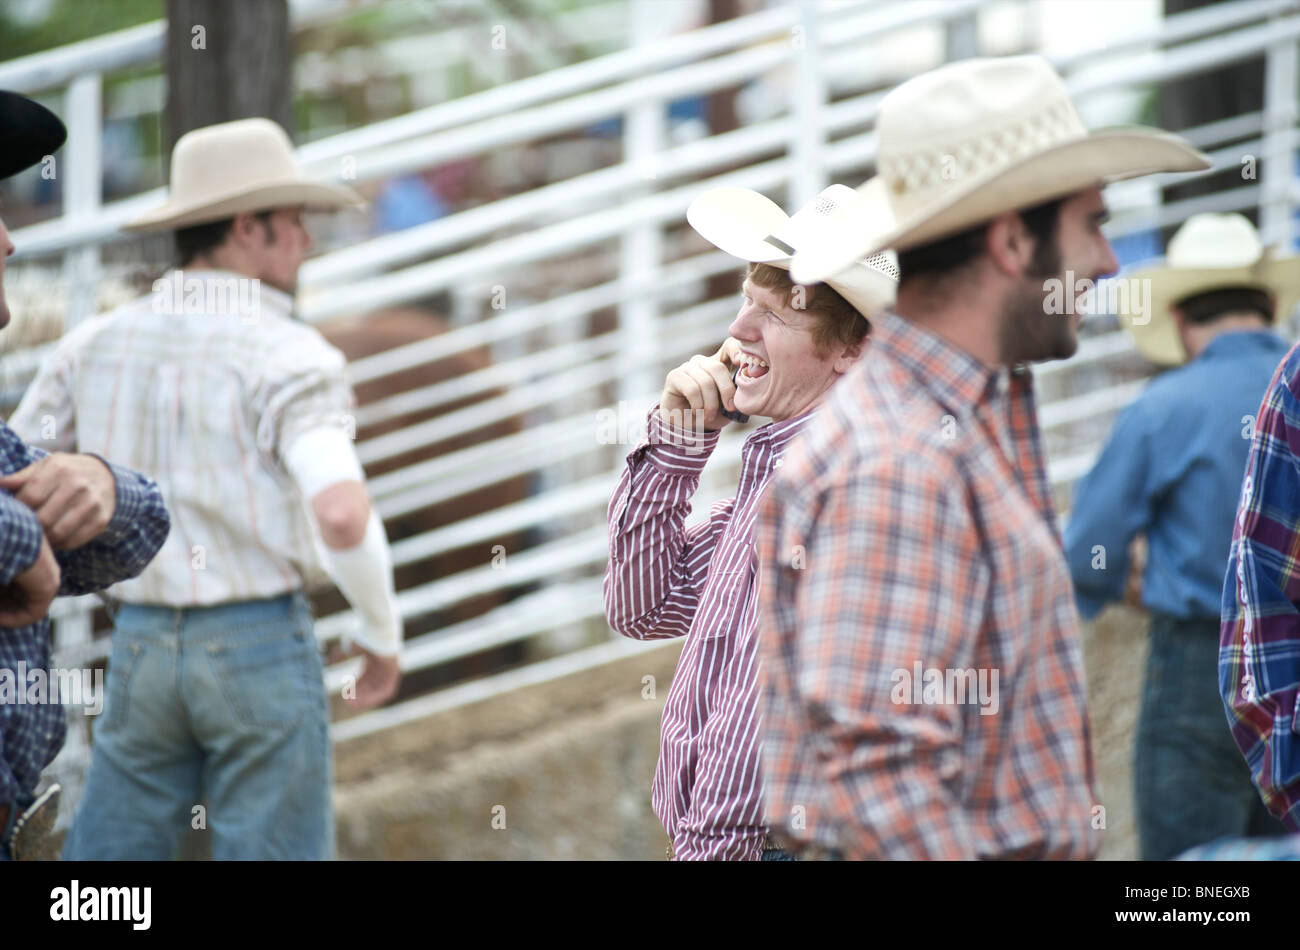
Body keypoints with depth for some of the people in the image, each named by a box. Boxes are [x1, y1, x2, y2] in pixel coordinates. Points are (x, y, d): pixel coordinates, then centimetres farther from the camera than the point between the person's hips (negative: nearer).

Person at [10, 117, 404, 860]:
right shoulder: (289, 358, -11)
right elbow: (341, 514, -25)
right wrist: (385, 634, -9)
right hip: (262, 651, -5)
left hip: (142, 651, 5)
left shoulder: (98, 346, 6)